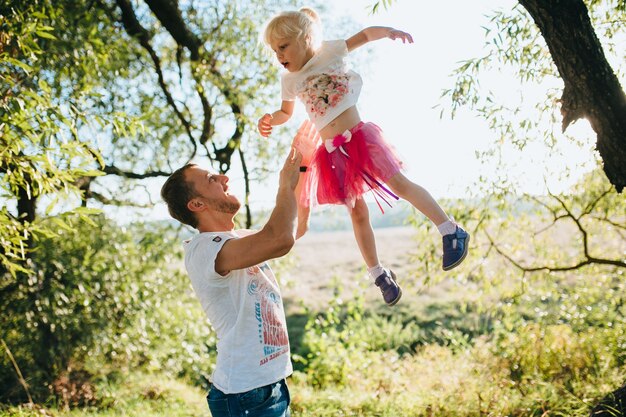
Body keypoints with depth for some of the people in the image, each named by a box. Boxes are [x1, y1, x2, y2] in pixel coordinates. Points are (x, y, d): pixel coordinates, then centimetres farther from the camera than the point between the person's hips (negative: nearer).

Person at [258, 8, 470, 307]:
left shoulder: (330, 52, 0)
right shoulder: (289, 81, 9)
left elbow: (365, 34, 5)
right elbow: (285, 112, 25)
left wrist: (389, 31, -14)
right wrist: (270, 120, 4)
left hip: (359, 137, -4)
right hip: (333, 152, 4)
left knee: (399, 184, -11)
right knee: (357, 213, 7)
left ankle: (451, 231, 2)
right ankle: (379, 275, 17)